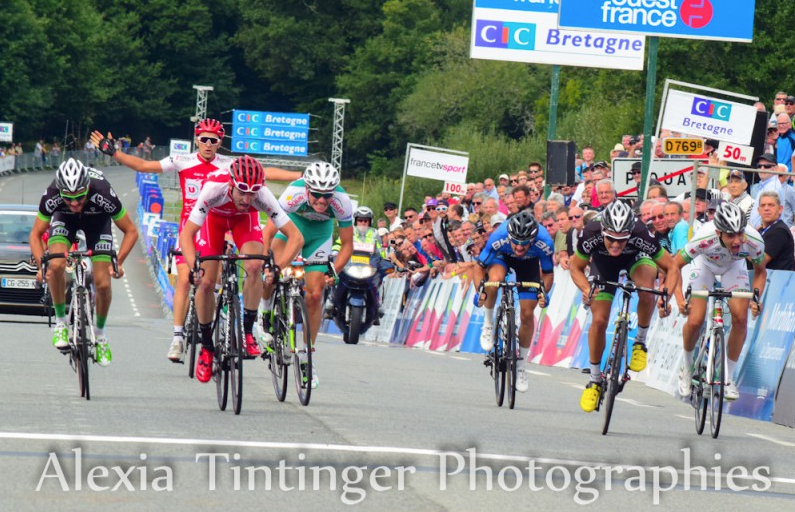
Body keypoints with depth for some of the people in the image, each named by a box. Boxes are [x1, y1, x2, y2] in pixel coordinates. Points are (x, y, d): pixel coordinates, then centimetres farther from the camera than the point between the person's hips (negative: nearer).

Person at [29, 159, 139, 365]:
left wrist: (118, 262, -34)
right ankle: (60, 321, -8)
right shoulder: (51, 196, -35)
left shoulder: (102, 193, -38)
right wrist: (42, 265, -31)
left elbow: (131, 231, -24)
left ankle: (100, 332, 15)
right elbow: (36, 234, -18)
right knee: (56, 265, -29)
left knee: (103, 284, -11)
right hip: (64, 218, 0)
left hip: (97, 218, 0)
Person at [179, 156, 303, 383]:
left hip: (244, 218, 0)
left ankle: (248, 332, -11)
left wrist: (277, 267, -48)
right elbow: (187, 234, -42)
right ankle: (206, 347, 10)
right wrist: (194, 268, -56)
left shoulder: (263, 196, -38)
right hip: (215, 215, 0)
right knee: (206, 282, -9)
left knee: (255, 268, -27)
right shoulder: (214, 188, -42)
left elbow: (296, 237, -35)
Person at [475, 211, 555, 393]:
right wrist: (479, 291, -39)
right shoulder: (498, 238, -39)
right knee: (495, 279, -37)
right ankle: (488, 323, -9)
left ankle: (521, 366, 11)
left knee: (527, 314, -6)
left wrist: (544, 292, -36)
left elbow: (548, 274, -18)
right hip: (502, 256, -1)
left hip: (529, 263, 1)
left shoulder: (545, 243, -36)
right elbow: (479, 267, -24)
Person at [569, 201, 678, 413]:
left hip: (635, 259, -1)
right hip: (603, 263, 1)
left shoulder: (642, 236, -40)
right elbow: (576, 268, -17)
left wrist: (666, 297, -43)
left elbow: (671, 269, -27)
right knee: (599, 321, -8)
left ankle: (641, 341, -11)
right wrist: (586, 289, -37)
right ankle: (595, 380, 13)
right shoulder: (591, 235, -36)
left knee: (646, 285, -35)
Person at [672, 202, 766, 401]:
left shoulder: (754, 241, -35)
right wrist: (679, 298, -33)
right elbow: (676, 265, -23)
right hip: (705, 264, -1)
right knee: (695, 321, -13)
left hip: (733, 266, 1)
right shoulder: (704, 238, -41)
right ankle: (686, 367, 18)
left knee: (740, 318, -16)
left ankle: (729, 377, 2)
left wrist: (756, 299, -25)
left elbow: (760, 271, -11)